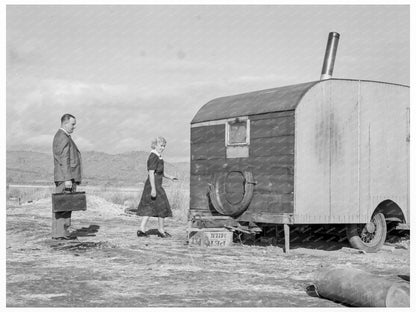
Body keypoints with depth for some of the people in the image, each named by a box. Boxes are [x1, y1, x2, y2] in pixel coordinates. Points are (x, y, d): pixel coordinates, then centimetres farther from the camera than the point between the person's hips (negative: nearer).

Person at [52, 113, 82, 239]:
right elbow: (63, 160, -19)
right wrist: (68, 179, -22)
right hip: (65, 177, -11)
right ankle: (60, 233, -11)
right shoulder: (63, 138, -12)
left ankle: (58, 232, 12)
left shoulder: (65, 137, 22)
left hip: (67, 178, 11)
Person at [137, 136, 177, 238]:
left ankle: (142, 229, 7)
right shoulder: (153, 157, -17)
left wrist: (170, 177, 15)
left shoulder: (158, 156, 14)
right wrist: (153, 189, -25)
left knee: (149, 208, 9)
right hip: (154, 185, -10)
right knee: (162, 206, 1)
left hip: (155, 185, 10)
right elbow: (151, 173, -22)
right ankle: (161, 230, 11)